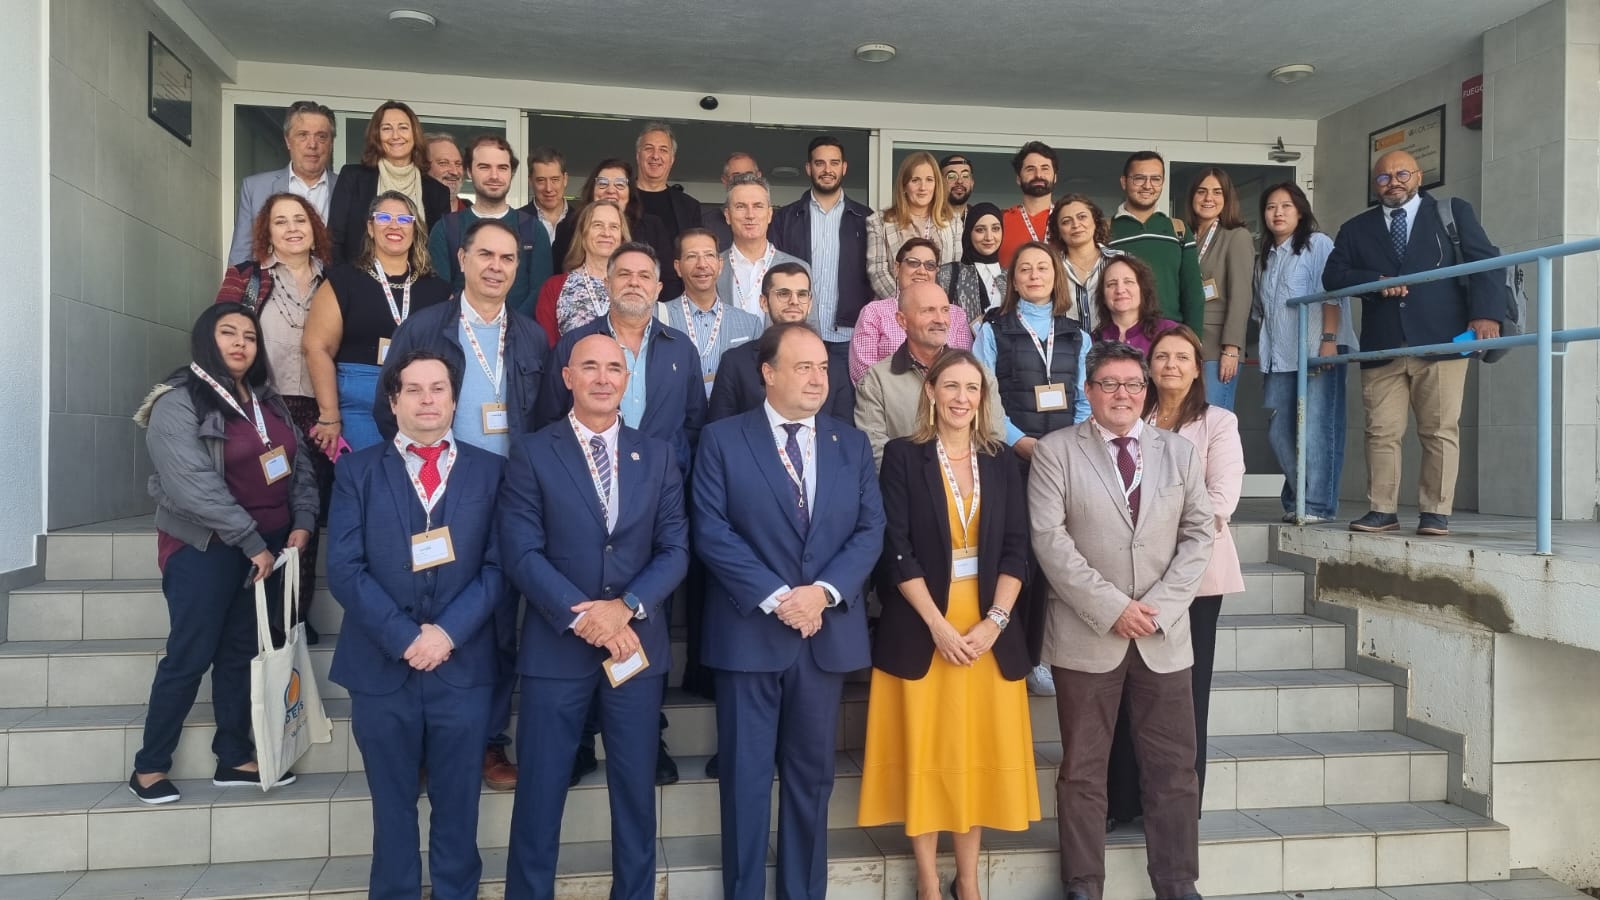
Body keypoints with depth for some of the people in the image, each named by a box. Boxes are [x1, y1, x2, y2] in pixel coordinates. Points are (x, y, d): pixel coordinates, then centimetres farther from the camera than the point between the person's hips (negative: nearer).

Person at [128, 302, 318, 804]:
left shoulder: (268, 401, 11)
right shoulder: (177, 404, -11)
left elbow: (299, 466, 8)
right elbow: (195, 487, -21)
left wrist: (302, 523, -8)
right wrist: (251, 541, -21)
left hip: (268, 545, 6)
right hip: (204, 548, -6)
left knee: (243, 652, 11)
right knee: (191, 655, -1)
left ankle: (234, 758, 20)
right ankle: (149, 766, 13)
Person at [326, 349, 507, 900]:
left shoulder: (489, 471, 5)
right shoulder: (357, 470, 5)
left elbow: (499, 566, -2)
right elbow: (344, 569, -4)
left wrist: (448, 632, -14)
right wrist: (404, 637, -13)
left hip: (463, 667, 0)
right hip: (380, 667, 0)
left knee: (456, 809, 10)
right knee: (393, 809, 13)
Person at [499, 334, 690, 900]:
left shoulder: (657, 456, 7)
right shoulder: (531, 454, -2)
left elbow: (675, 549, 1)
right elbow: (522, 554, -9)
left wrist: (626, 607, -14)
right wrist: (582, 617, -17)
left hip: (638, 642, 3)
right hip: (556, 644, -2)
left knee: (636, 787, 12)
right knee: (540, 789, 6)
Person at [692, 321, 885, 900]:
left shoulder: (852, 445, 9)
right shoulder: (722, 441, -1)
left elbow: (870, 529, 2)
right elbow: (712, 532, -9)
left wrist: (824, 591, -13)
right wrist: (775, 597, -17)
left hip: (827, 632, 3)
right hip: (748, 631, -3)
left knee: (812, 774, 13)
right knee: (746, 776, 6)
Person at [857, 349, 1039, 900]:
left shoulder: (1002, 462, 8)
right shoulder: (903, 456, -2)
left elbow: (1017, 549, 3)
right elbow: (896, 550, -8)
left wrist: (995, 622, -9)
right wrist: (938, 624, -14)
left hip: (989, 631, 3)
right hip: (921, 628, -3)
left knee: (980, 752, 8)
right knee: (926, 753, 3)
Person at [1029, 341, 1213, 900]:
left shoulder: (1180, 453, 11)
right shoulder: (1055, 451, -1)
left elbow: (1198, 535, 6)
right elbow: (1049, 539, -9)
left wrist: (1159, 607, -7)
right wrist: (1111, 607, -13)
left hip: (1165, 634, 3)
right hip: (1087, 634, -3)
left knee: (1173, 768, 7)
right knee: (1083, 769, 6)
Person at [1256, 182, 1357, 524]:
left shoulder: (1318, 244, 2)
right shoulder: (1266, 256, 21)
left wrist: (1329, 339, -18)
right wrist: (1265, 354, 19)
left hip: (1317, 354, -6)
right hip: (1280, 358, 7)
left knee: (1315, 430, -9)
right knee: (1279, 432, 4)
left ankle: (1318, 504, -5)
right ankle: (1294, 501, 14)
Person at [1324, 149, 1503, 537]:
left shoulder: (1453, 212, 11)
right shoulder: (1356, 229, 17)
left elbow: (1485, 260, 3)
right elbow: (1332, 275, 6)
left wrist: (1485, 312, -12)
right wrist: (1375, 281, -12)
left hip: (1441, 341, -2)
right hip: (1382, 346, 2)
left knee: (1440, 430, -2)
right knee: (1382, 431, 2)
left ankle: (1436, 512, 4)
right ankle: (1382, 510, 9)